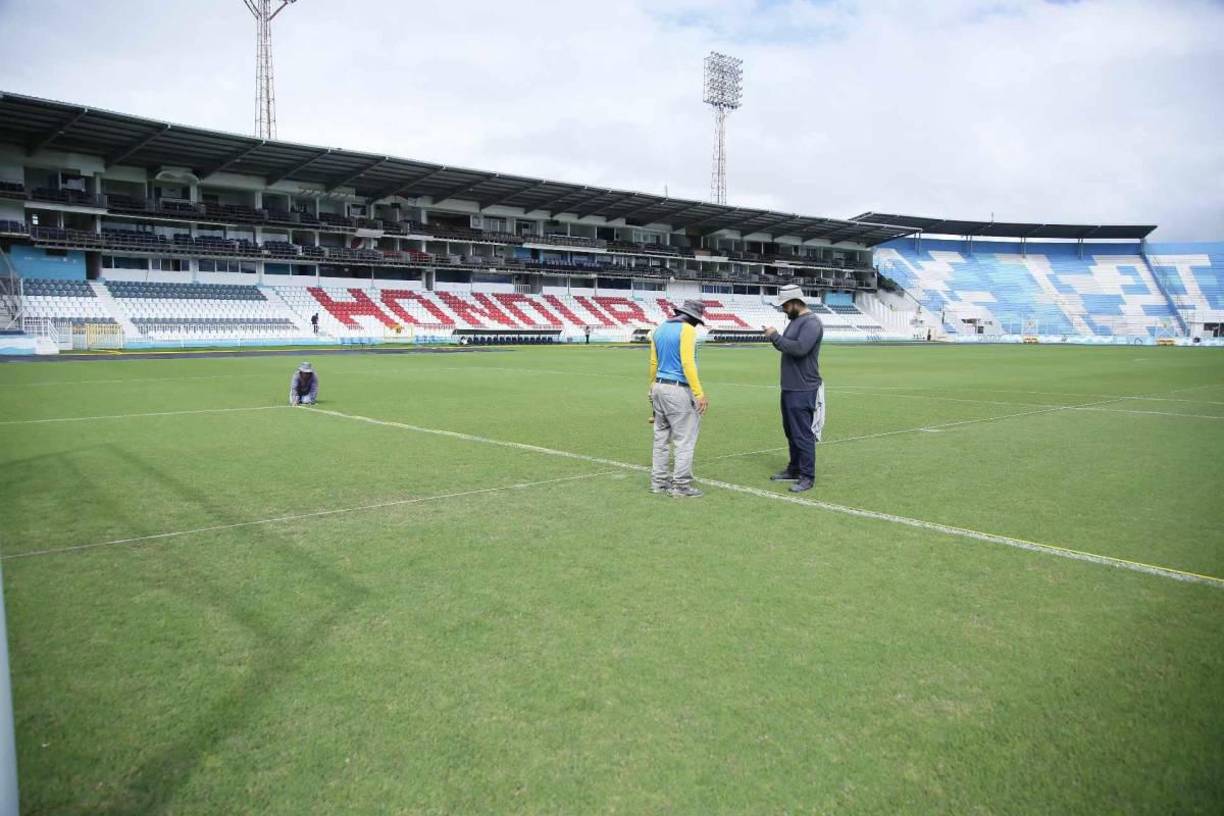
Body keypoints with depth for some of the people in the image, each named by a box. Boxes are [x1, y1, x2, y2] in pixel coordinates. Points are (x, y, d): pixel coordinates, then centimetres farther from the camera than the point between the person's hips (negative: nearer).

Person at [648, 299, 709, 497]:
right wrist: (699, 394, -20)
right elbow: (687, 363, -19)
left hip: (659, 388, 8)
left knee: (661, 438, 13)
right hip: (678, 390, -8)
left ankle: (658, 482, 18)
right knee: (685, 440, -2)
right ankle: (681, 486, 0)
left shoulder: (659, 329, 13)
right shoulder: (687, 330, -11)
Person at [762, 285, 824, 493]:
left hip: (803, 391, -10)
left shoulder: (811, 322, -15)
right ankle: (794, 469, 29)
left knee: (803, 434, -5)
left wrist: (775, 336, -20)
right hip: (789, 388, 10)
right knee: (791, 431, 18)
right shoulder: (795, 320, 15)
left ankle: (807, 477, 3)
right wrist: (774, 337, 0)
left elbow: (800, 348, -28)